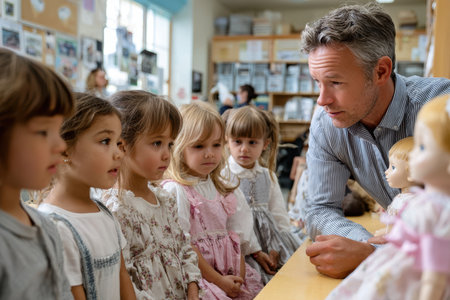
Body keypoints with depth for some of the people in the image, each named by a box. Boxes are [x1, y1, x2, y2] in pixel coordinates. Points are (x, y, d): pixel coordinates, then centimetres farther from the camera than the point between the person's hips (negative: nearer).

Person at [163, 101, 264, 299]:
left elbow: (234, 236, 10)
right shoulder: (175, 190, -12)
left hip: (230, 272, 6)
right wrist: (218, 280, -10)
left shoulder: (222, 187, 10)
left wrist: (239, 275, 0)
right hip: (197, 273, -6)